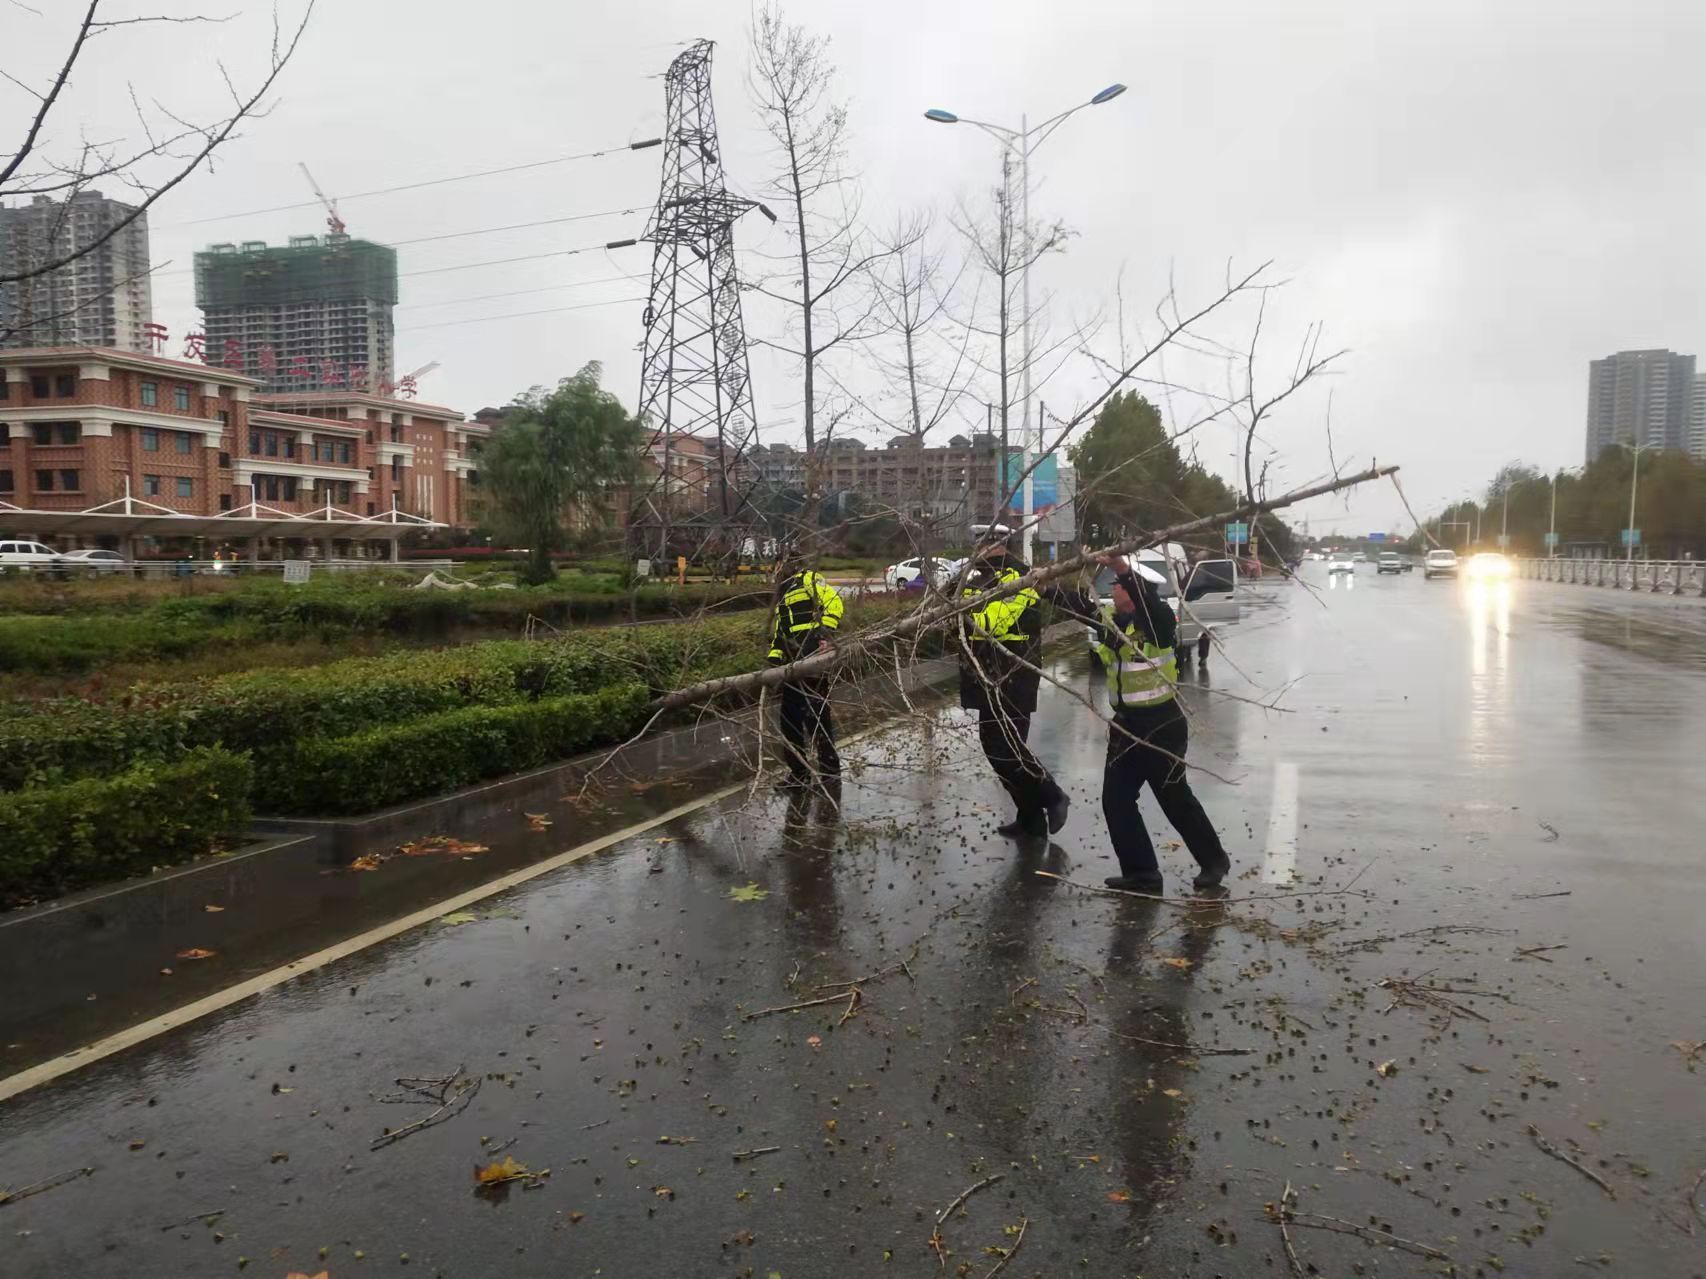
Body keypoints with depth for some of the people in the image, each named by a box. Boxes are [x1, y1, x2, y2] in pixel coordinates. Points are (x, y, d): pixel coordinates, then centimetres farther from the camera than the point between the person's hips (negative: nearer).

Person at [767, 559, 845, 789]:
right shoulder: (782, 594, 28)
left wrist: (825, 631, -22)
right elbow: (778, 631, 28)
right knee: (790, 718, 10)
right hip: (792, 664, 9)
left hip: (812, 656, -9)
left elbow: (833, 601, -12)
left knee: (817, 714, -8)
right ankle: (799, 772, 18)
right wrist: (774, 660, 15)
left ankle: (830, 770, 0)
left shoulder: (808, 579, 3)